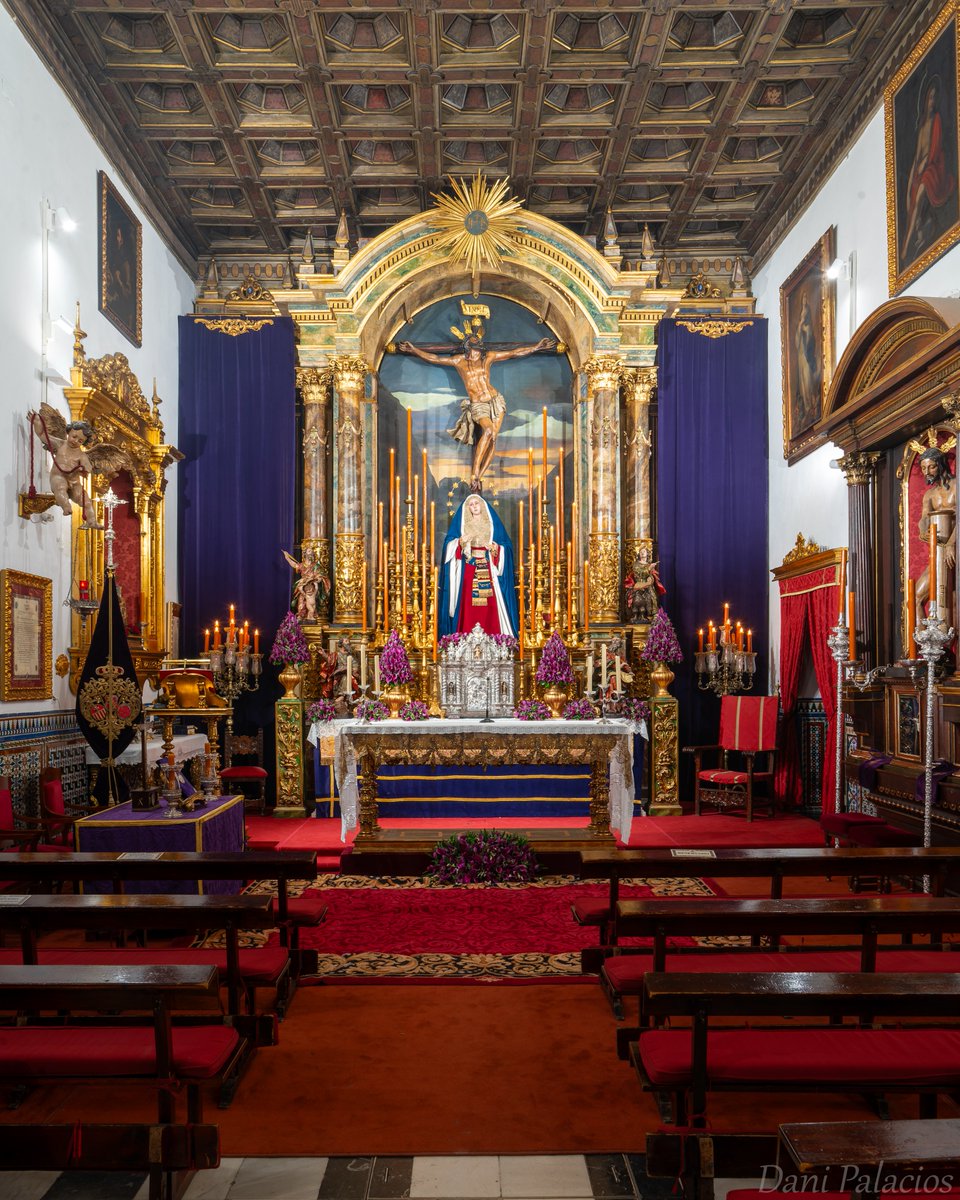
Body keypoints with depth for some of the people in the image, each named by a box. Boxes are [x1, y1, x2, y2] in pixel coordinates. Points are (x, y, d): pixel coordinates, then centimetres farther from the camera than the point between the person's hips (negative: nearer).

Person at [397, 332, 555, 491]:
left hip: (496, 401, 3)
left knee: (492, 441, -10)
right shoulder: (460, 360, 2)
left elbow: (515, 353, 11)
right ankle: (474, 473, -27)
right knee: (488, 430, -30)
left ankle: (478, 477, -4)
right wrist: (413, 350, -2)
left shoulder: (488, 357, 6)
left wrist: (537, 346, 12)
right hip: (477, 405, -3)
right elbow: (433, 358, 4)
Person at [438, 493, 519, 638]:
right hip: (467, 572, 0)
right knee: (468, 606, -8)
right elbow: (449, 544, 5)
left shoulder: (493, 523, 11)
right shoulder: (460, 523, 12)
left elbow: (506, 546, 7)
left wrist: (495, 548, -12)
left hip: (488, 571, 0)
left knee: (489, 607, -7)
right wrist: (461, 541, -13)